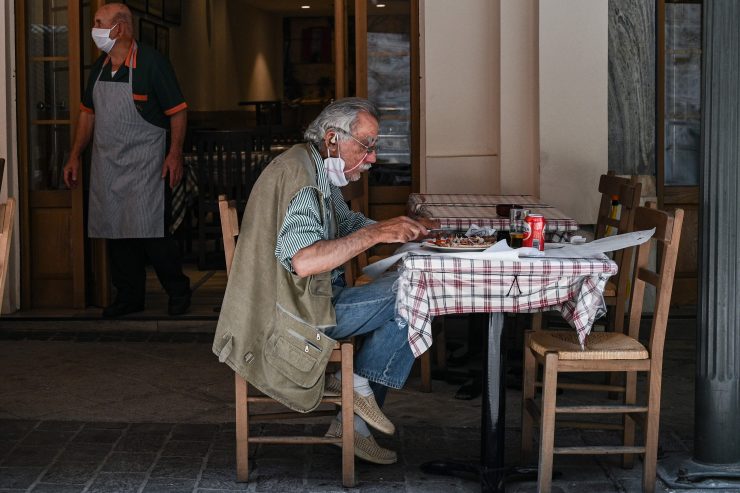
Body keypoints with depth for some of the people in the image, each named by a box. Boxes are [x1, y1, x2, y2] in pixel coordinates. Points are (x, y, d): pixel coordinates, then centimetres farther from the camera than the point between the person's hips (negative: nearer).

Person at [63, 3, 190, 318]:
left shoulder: (151, 62, -10)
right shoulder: (100, 66, 10)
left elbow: (177, 111, -8)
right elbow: (88, 113, 19)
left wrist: (175, 153, -15)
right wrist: (75, 156, 15)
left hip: (144, 164, -6)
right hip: (106, 166, 7)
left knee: (150, 232, -9)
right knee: (116, 233, 9)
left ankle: (178, 291, 8)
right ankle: (128, 296, 20)